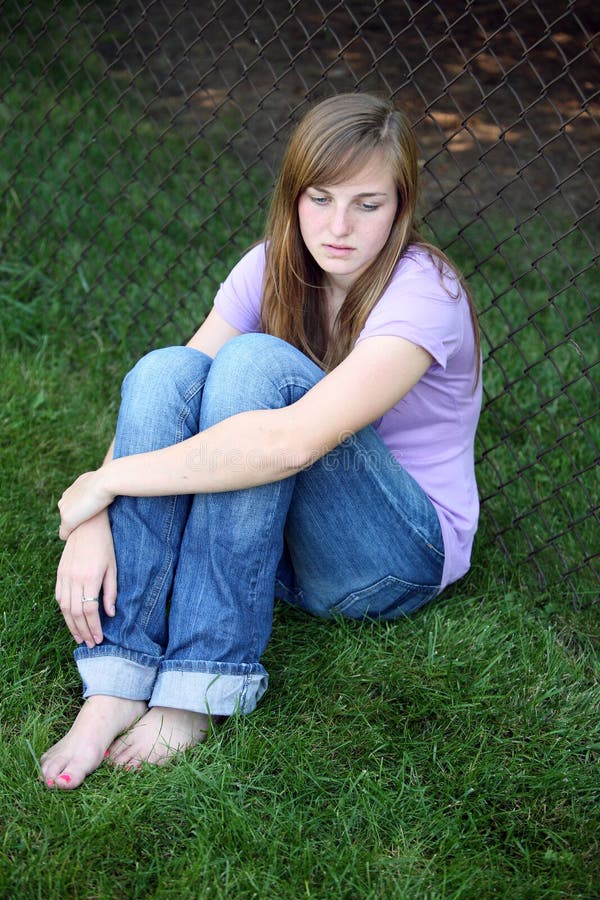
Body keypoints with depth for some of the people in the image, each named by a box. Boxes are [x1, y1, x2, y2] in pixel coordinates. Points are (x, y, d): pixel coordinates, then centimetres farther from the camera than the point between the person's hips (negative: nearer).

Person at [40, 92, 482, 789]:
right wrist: (94, 520, -27)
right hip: (279, 537, 5)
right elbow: (158, 407, -10)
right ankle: (116, 686, -27)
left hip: (403, 554, -5)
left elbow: (294, 441, -36)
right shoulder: (273, 267, -2)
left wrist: (106, 480, -30)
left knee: (256, 362, -29)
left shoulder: (423, 293, -22)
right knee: (165, 370, -21)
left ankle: (199, 689, -27)